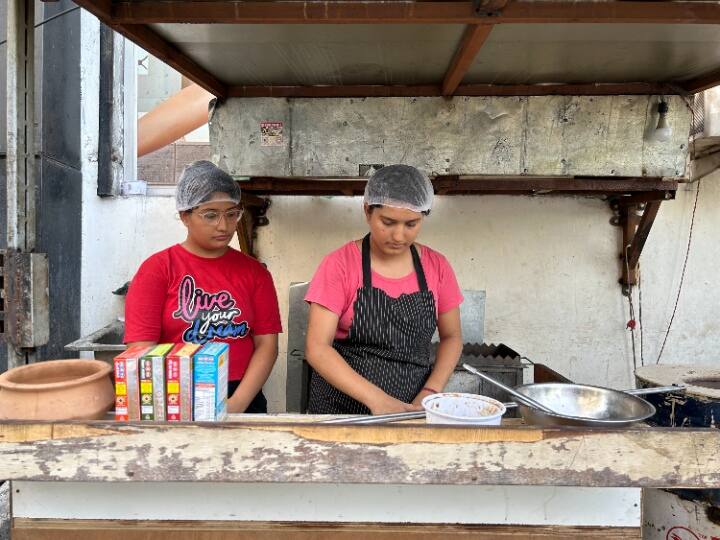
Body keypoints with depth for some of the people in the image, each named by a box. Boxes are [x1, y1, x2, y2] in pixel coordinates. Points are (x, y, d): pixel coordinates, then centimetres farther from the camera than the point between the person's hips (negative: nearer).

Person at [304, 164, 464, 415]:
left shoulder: (437, 266, -3)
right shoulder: (340, 264, -12)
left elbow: (451, 336, 6)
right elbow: (317, 348, -16)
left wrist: (430, 393, -10)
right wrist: (376, 399, -25)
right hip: (342, 409, -2)